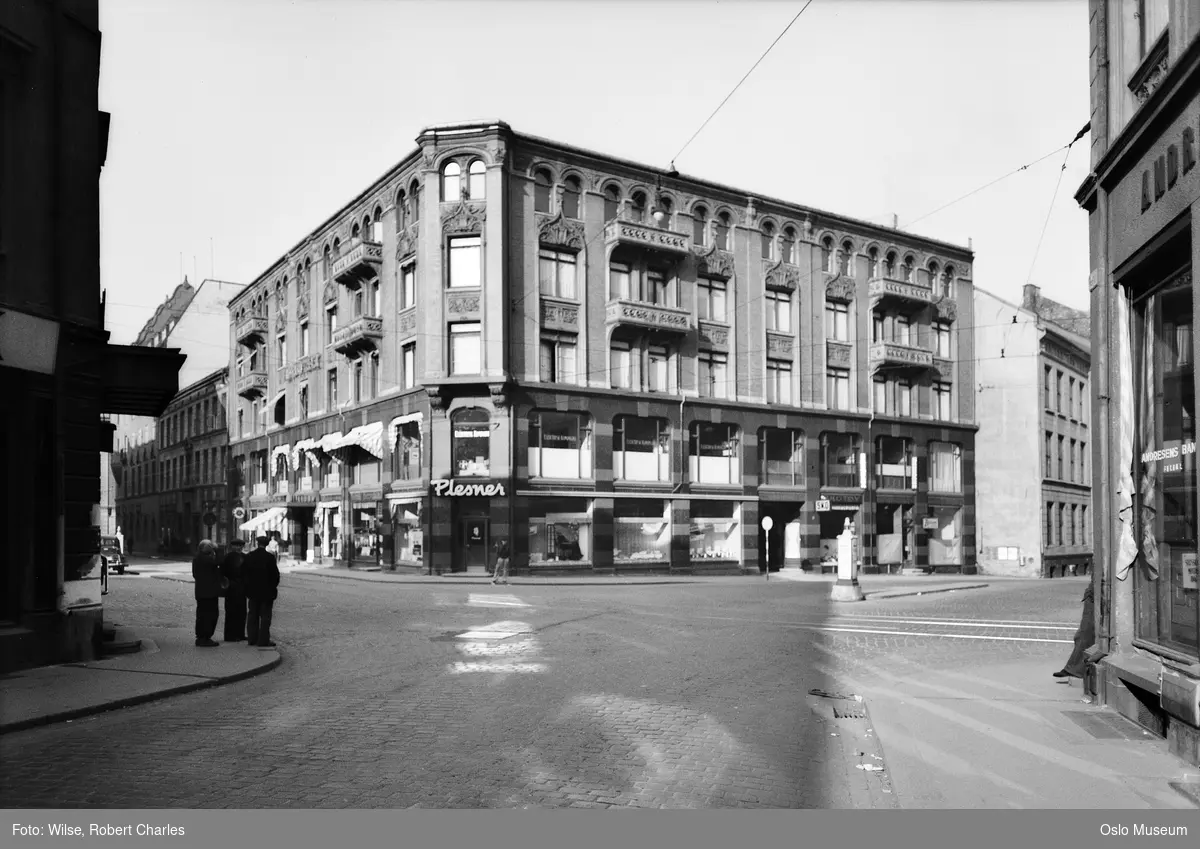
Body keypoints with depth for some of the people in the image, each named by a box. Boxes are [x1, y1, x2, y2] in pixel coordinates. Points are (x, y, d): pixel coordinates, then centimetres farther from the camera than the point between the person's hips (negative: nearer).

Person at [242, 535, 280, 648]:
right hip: (266, 592, -5)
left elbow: (243, 574, 5)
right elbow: (275, 575, -12)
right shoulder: (270, 557, -13)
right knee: (265, 616, 0)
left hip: (253, 592, 5)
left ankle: (252, 639, 15)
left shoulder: (248, 557, 1)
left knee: (252, 615, 12)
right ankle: (263, 640, -2)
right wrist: (273, 587, 3)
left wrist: (246, 588, 13)